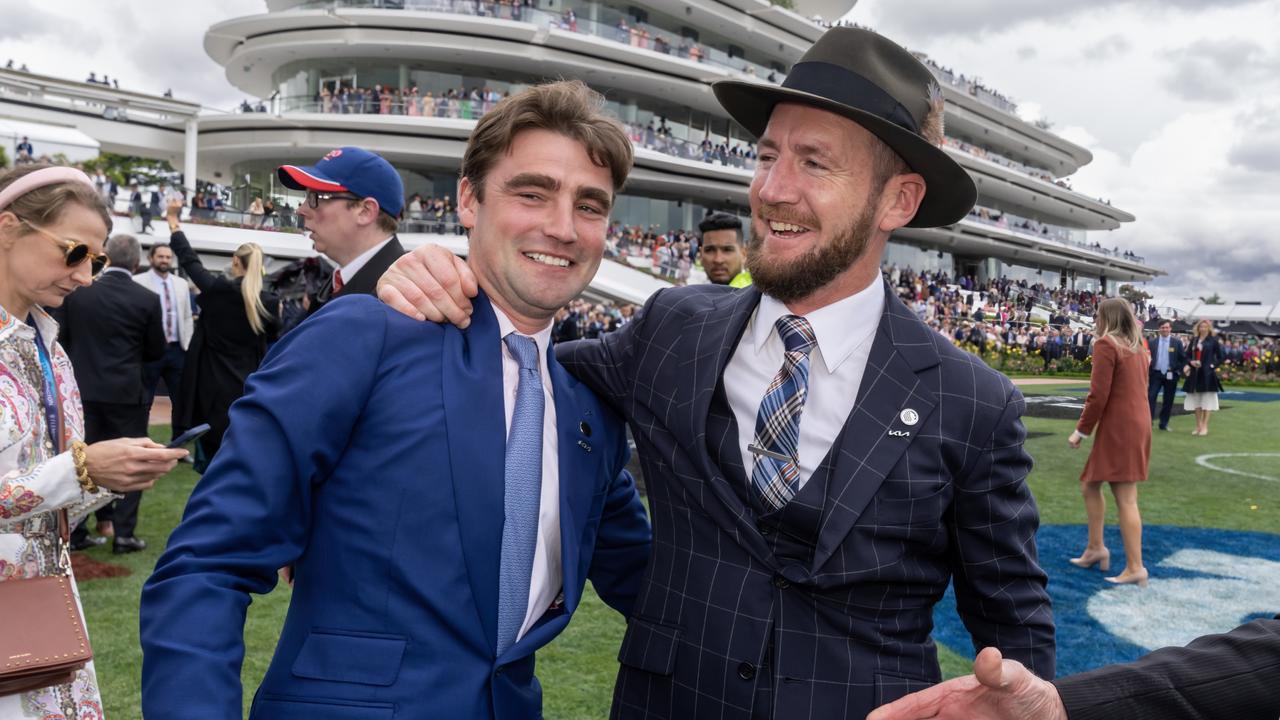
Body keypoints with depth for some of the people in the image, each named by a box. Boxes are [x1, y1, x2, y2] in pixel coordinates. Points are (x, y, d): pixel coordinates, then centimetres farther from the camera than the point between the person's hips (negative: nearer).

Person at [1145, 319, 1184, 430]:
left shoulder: (1177, 343, 3)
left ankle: (1164, 423, 15)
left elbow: (1183, 358, 5)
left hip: (1170, 375, 0)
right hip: (1155, 374, 0)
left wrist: (1178, 370, -6)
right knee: (1150, 397, -11)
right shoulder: (1152, 342, 4)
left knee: (1168, 400, 6)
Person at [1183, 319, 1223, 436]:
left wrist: (1213, 366, -11)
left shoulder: (1213, 341, -2)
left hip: (1207, 373, -4)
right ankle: (1198, 426, 16)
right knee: (1196, 401, 8)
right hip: (1195, 373, 4)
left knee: (1206, 401, -2)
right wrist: (1191, 362, -8)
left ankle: (1205, 426, 3)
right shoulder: (1194, 340, 9)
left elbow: (1220, 357, 2)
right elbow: (1187, 355, 12)